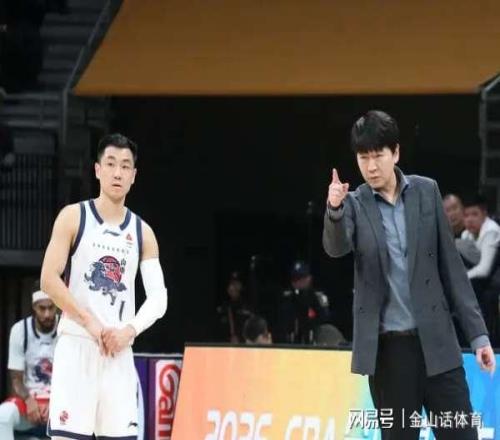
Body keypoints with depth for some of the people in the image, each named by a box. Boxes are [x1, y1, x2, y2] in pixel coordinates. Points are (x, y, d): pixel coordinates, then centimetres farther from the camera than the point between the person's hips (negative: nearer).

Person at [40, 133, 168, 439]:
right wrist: (90, 323, -14)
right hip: (76, 345, -3)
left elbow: (159, 298, 5)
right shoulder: (74, 217, 0)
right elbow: (49, 280, -7)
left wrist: (130, 330, -12)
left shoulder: (142, 232, 10)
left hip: (119, 351, 4)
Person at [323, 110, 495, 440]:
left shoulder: (426, 191, 4)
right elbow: (336, 248, -20)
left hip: (436, 340, 1)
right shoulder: (355, 204, 0)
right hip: (387, 346, -1)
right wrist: (334, 210, -42)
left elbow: (450, 264, 5)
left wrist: (478, 332, 3)